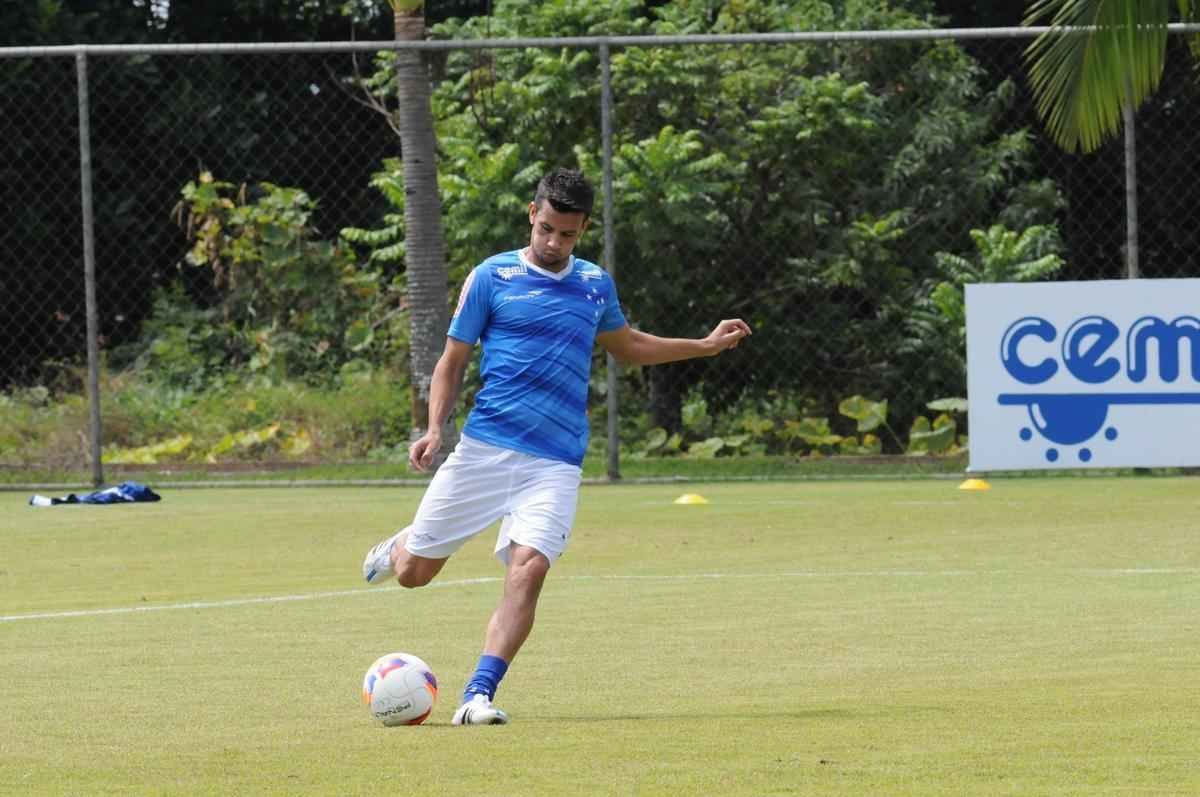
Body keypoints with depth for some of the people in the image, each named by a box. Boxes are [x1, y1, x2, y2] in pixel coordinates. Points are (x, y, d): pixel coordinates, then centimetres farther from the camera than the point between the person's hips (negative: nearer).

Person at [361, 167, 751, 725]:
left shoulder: (595, 285, 13)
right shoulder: (492, 277, 1)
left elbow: (625, 345, 33)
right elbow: (453, 361, 5)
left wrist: (706, 345, 29)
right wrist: (434, 429, -10)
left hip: (555, 464, 2)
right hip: (484, 449, -2)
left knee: (528, 570, -21)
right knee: (413, 573, 2)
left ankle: (479, 695, -20)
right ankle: (402, 546, 40)